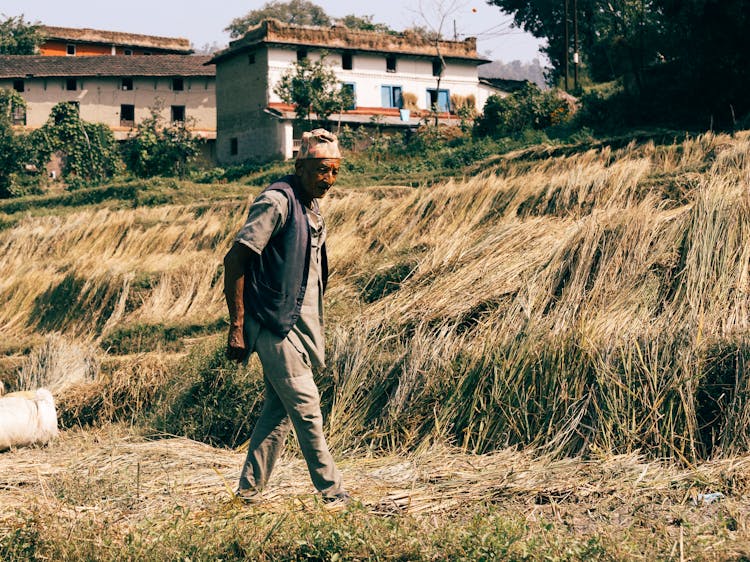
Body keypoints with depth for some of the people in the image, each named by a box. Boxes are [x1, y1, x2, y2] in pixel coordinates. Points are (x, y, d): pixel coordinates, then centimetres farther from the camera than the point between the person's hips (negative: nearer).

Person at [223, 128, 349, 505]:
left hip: (298, 324, 9)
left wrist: (314, 329, 23)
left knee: (279, 409, 10)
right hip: (274, 323, -9)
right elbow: (234, 260, -18)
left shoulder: (310, 207, 14)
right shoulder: (277, 201, -14)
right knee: (305, 407, -5)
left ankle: (249, 491, 18)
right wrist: (236, 328, -20)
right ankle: (332, 493, 4)